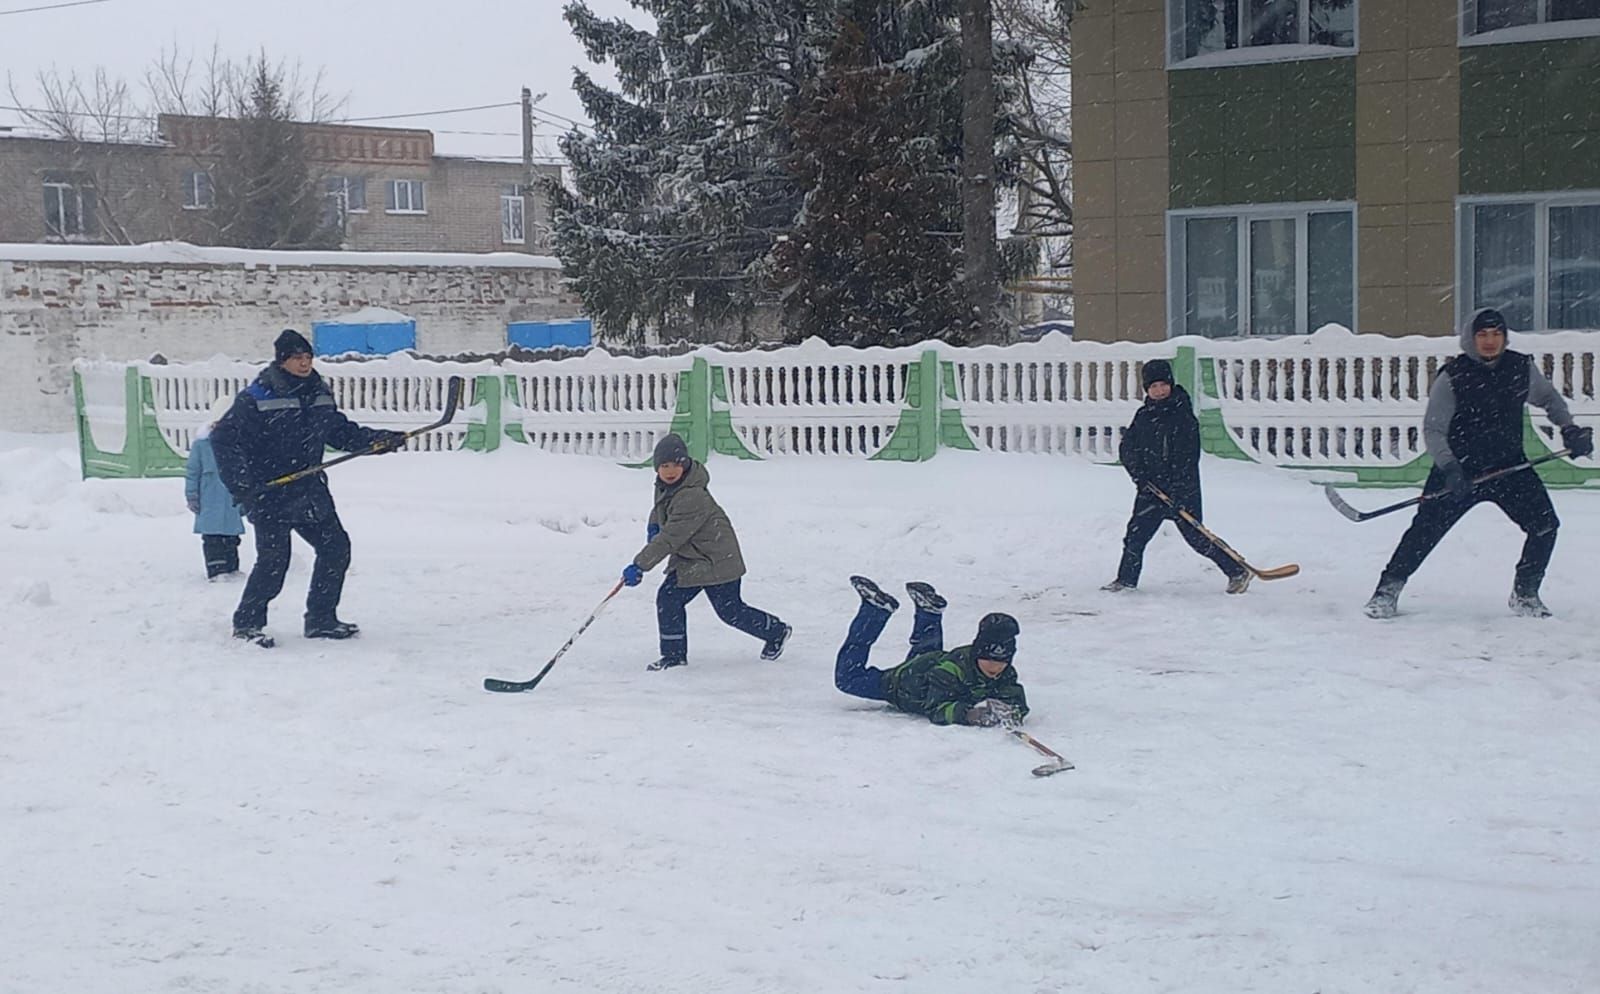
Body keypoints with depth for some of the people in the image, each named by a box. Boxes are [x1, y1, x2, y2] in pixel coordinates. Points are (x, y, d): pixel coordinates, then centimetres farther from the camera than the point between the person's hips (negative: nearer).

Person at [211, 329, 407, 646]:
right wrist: (242, 483, -19)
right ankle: (247, 623, 6)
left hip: (310, 491, 7)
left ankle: (321, 619, 17)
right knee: (274, 559, -11)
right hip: (269, 495, -7)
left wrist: (378, 439, 9)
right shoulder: (257, 398, -11)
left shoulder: (320, 394, 9)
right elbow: (223, 438, -11)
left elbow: (341, 432, 21)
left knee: (335, 547, 5)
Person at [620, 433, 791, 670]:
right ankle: (674, 654, 9)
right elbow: (660, 508, 25)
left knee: (730, 611, 2)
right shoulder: (664, 485, -2)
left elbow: (670, 538, -33)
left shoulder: (692, 497, -32)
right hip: (688, 559, 9)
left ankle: (776, 632, 26)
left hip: (717, 560, -9)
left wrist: (640, 565, -32)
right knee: (668, 598, -3)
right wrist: (653, 527, 5)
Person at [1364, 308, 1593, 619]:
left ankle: (1525, 594, 12)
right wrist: (1448, 468, -25)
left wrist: (1570, 429, 5)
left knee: (1545, 524, -6)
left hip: (1510, 466, 3)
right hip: (1459, 470, -3)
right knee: (1426, 527, -9)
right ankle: (1389, 589, 5)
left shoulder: (1522, 368, -2)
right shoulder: (1452, 377, -13)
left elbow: (1549, 399, 18)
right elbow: (1432, 429, -13)